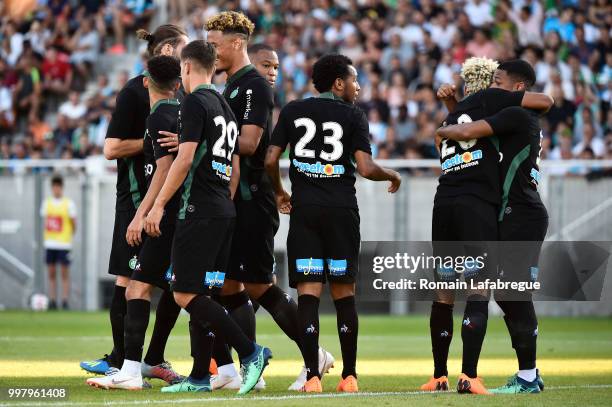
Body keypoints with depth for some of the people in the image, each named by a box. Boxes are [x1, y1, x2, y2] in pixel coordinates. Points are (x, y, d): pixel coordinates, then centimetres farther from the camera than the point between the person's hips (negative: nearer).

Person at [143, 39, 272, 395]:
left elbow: (185, 160, -17)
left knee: (186, 294, -10)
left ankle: (251, 352, -16)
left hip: (199, 213, -9)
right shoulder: (226, 108, 18)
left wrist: (159, 205, -14)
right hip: (225, 212, 9)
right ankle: (200, 377, 9)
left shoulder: (195, 103, -8)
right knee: (202, 297, 10)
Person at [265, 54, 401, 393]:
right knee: (344, 294, 7)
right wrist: (393, 176, 12)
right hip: (341, 209, -1)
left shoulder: (293, 111, 8)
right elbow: (366, 168, -8)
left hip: (304, 210, 1)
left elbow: (270, 160, 3)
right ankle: (349, 376, 9)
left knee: (308, 292, -2)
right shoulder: (353, 116, 1)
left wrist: (279, 193, 21)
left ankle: (312, 376, -10)